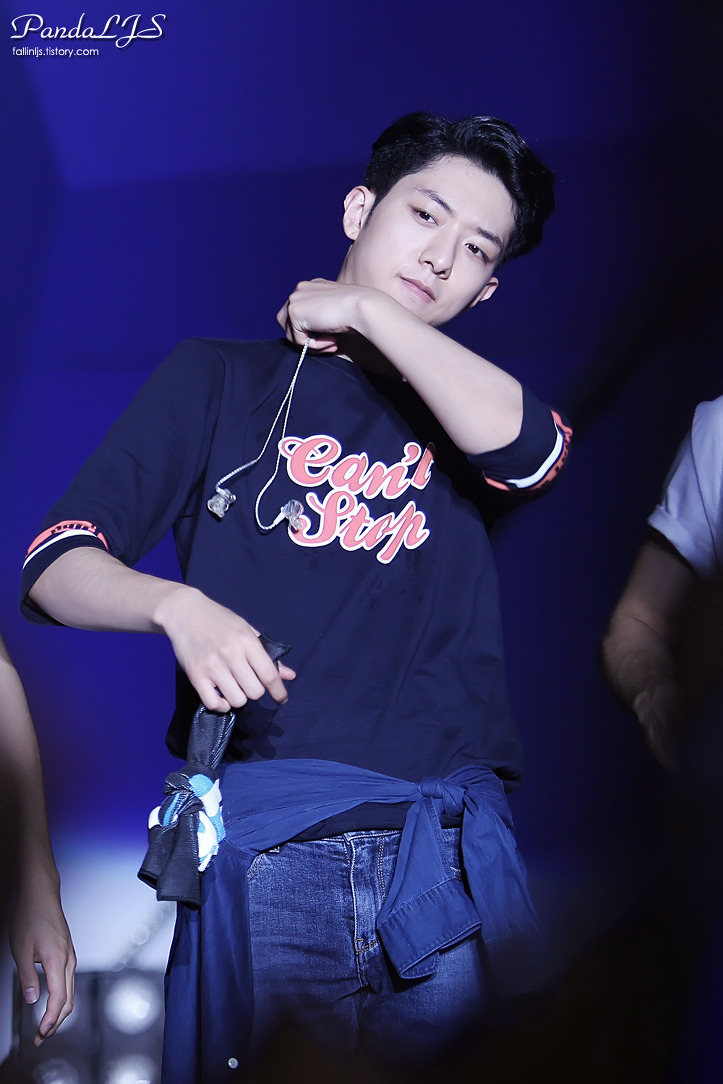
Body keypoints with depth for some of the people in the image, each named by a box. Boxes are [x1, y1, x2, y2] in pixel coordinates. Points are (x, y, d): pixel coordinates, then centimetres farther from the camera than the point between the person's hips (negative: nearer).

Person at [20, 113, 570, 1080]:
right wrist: (178, 605, -14)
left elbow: (527, 446, -8)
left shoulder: (458, 407, 18)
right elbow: (56, 567, 7)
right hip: (262, 840, -1)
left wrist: (363, 310, 2)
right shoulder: (223, 378, 14)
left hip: (451, 848, 1)